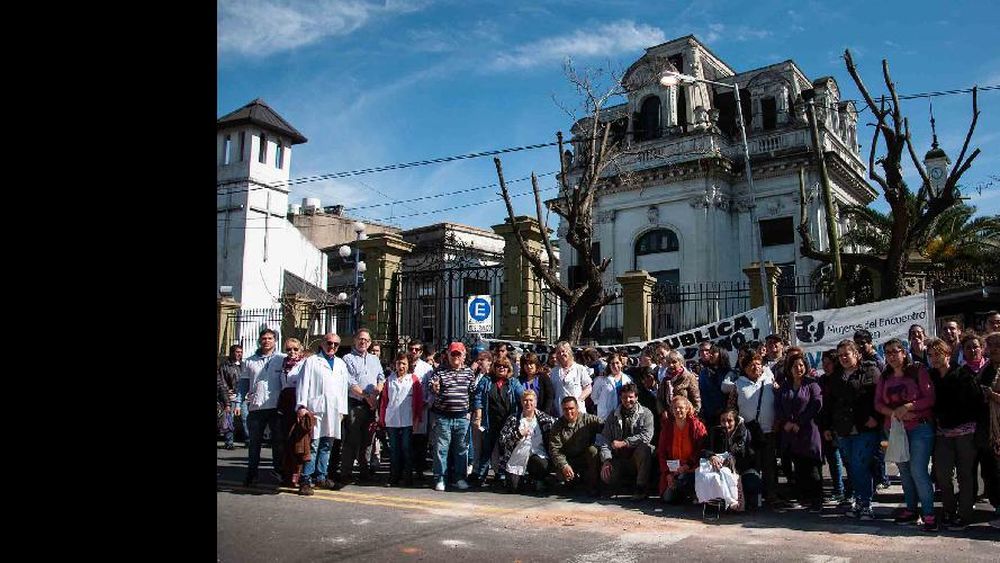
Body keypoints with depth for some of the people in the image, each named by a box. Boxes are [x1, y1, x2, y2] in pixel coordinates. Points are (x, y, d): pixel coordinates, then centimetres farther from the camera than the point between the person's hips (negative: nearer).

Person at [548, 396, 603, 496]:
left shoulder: (588, 419, -7)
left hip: (587, 457, 0)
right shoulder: (558, 425, -4)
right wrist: (564, 465, -24)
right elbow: (554, 449, -10)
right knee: (562, 475, -26)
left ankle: (592, 485, -16)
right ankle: (576, 478, 11)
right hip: (569, 460, 1)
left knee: (592, 450, -30)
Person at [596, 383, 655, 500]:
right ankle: (627, 483, 10)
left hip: (637, 457, -2)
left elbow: (646, 436, -15)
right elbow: (605, 438, 2)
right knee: (606, 477, -25)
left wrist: (624, 443, -21)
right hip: (619, 458, 2)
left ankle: (641, 487, -19)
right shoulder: (613, 415, 9)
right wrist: (606, 460, -13)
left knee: (644, 447, -35)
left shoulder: (646, 414, 1)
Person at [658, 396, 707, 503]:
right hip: (672, 470, 4)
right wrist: (667, 473, -4)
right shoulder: (667, 427, 6)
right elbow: (661, 452, 7)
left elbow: (701, 450, -7)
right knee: (668, 498, -13)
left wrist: (688, 465, -19)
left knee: (682, 479, -35)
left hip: (692, 469, -4)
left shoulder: (697, 426, -4)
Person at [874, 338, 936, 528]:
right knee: (904, 471, 11)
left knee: (918, 470, -11)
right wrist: (894, 413, -12)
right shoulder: (885, 377, 11)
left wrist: (906, 407, -18)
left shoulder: (918, 370, -3)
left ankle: (928, 513, -1)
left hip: (920, 427, -5)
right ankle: (911, 509, 22)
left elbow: (930, 398, -9)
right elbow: (878, 403, 6)